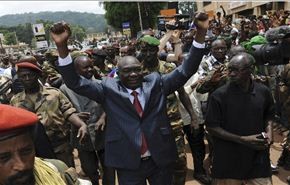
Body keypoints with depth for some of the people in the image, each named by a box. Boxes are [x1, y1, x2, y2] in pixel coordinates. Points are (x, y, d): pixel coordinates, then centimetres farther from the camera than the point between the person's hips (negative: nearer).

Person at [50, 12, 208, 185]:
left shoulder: (156, 82, 0)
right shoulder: (109, 89, -4)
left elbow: (185, 71, -3)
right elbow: (75, 83, -9)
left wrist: (200, 33, -13)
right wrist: (62, 46, -23)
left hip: (161, 159, 2)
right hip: (128, 164, -1)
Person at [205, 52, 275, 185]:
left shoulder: (263, 92, -2)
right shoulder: (219, 95, -14)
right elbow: (211, 127, -11)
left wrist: (269, 131, -2)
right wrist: (242, 140, -17)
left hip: (258, 160, 3)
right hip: (228, 161, -3)